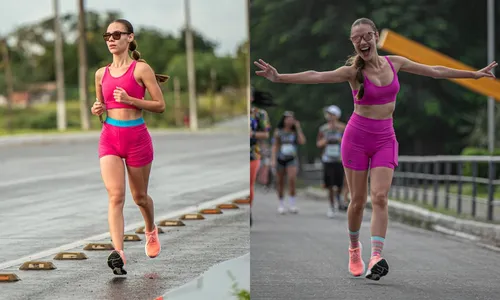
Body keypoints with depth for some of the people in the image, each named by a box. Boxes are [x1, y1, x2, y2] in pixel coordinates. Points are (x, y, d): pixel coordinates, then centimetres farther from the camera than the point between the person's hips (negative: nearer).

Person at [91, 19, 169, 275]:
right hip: (109, 136, 3)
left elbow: (160, 105, -7)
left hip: (136, 136, -3)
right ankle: (118, 252, -22)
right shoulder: (101, 74, 8)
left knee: (139, 196, 14)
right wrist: (97, 110, -2)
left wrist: (130, 100, -19)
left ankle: (151, 231, 45)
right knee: (115, 196, -14)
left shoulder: (141, 69, -6)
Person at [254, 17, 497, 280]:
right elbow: (316, 76, -23)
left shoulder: (394, 63, 1)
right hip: (357, 137, -2)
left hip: (385, 139, 2)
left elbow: (436, 71, 11)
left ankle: (376, 257, -21)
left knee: (380, 197, -13)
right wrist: (279, 77, -38)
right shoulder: (353, 71, -10)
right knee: (358, 200, 5)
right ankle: (354, 248, 29)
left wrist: (474, 74, 18)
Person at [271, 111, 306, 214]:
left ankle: (292, 204, -16)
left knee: (292, 179, -21)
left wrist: (298, 128, -4)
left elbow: (302, 142, -9)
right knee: (280, 182, 5)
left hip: (292, 159, -1)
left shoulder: (295, 132, 5)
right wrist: (273, 160, -7)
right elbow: (275, 146, 2)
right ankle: (281, 205, 19)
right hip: (280, 159, 1)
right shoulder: (278, 132, 3)